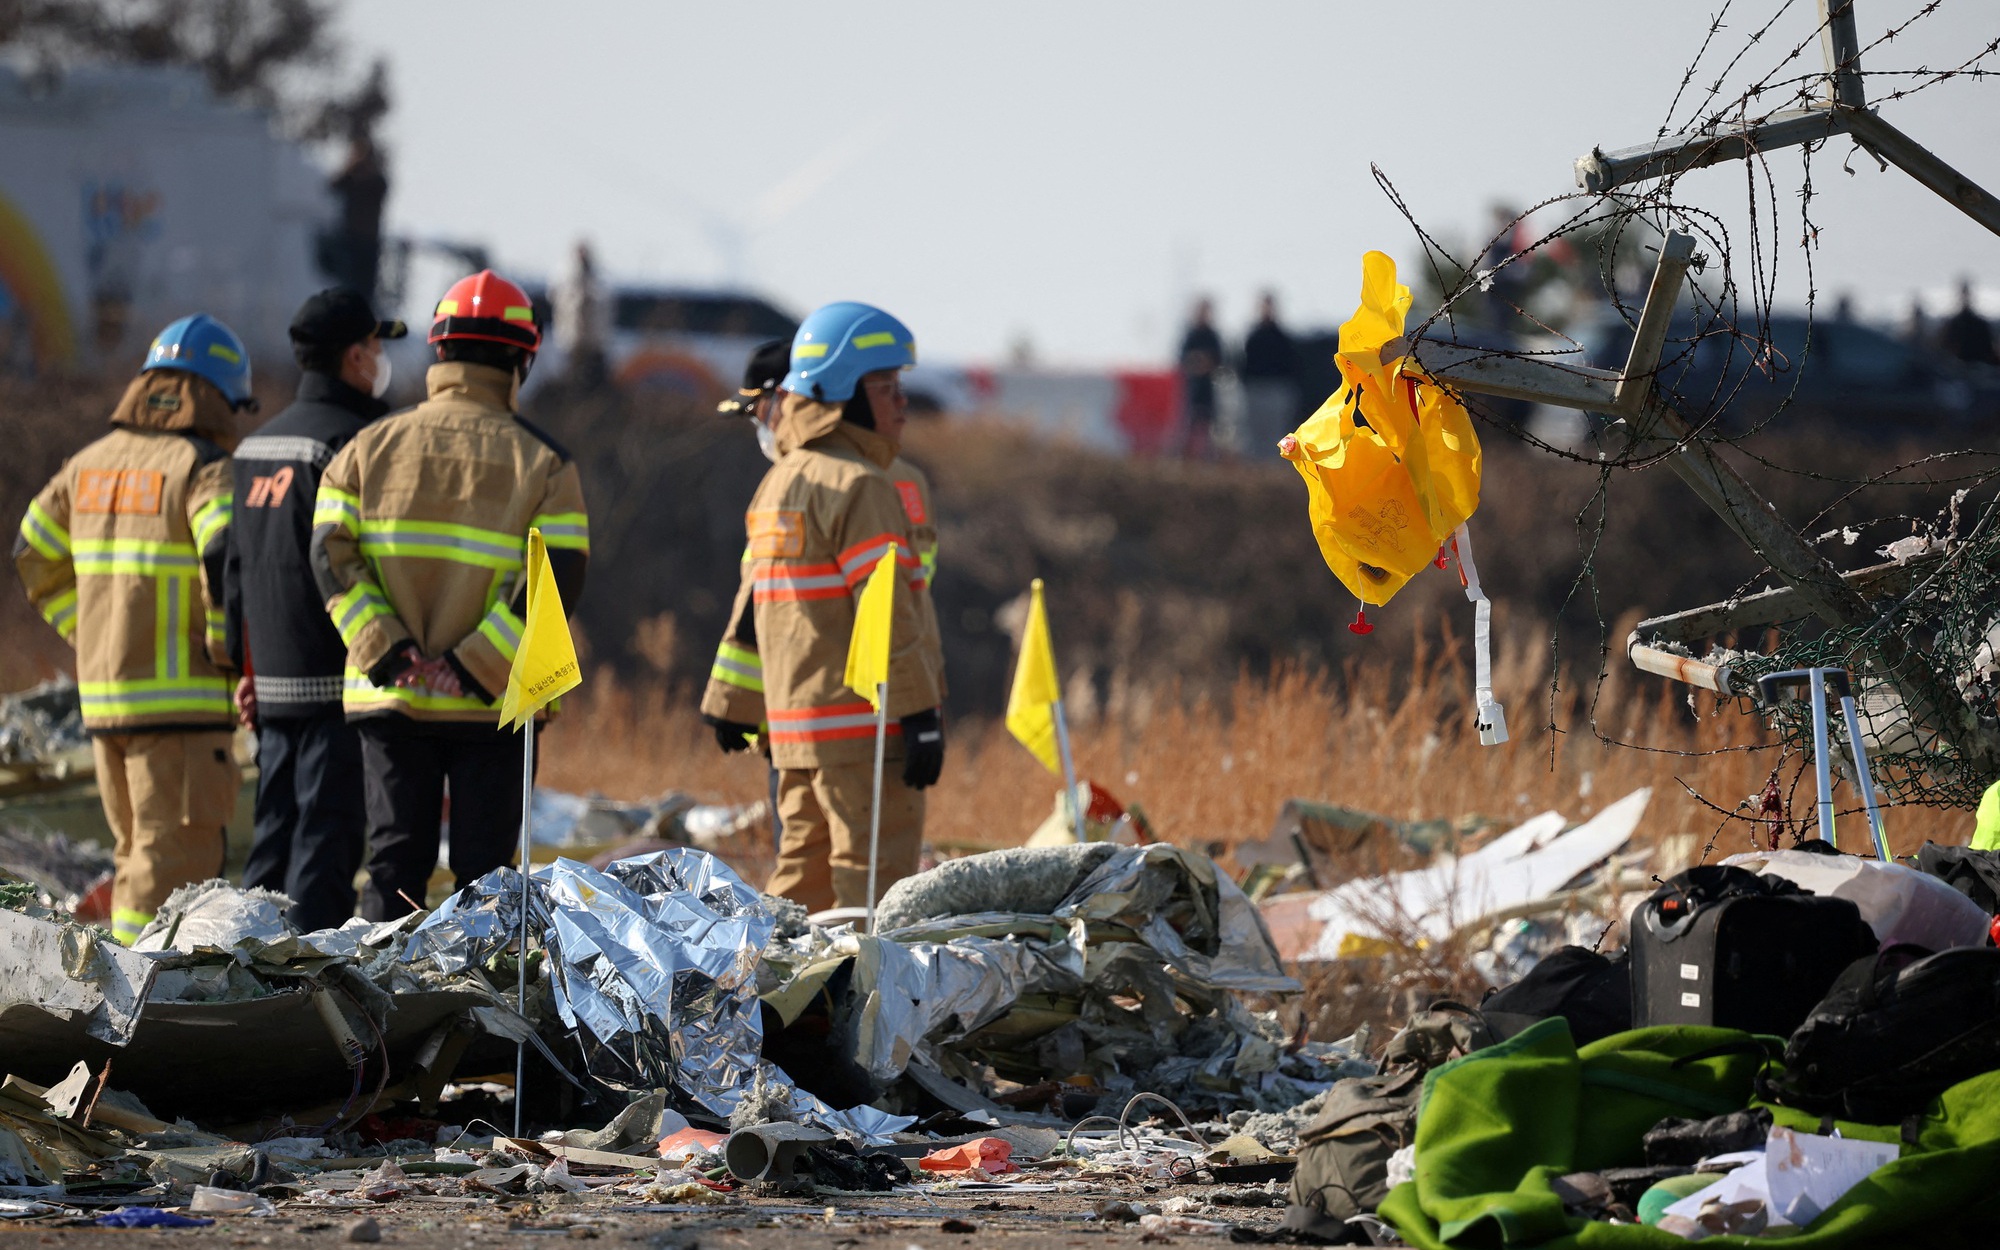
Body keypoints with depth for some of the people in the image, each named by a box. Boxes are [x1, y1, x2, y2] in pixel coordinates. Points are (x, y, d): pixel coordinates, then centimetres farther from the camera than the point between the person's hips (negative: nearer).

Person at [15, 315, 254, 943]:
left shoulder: (94, 462, 12)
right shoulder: (203, 469, -10)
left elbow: (37, 556, 19)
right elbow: (228, 560, -26)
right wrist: (229, 651, -11)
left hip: (103, 694, 7)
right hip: (180, 697, -7)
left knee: (142, 852, 18)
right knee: (172, 865, -6)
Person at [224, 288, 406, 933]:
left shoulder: (258, 444, 15)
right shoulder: (349, 440, -12)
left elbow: (236, 563, 18)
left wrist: (245, 664, 22)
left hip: (275, 682, 8)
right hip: (337, 680, -8)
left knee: (276, 833, 12)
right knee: (328, 834, -6)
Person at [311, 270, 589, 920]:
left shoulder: (371, 448, 4)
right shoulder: (543, 463, -2)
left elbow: (331, 557, -5)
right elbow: (558, 580, -12)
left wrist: (388, 654, -11)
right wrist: (477, 666, -15)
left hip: (387, 696, 2)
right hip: (493, 708, -2)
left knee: (395, 861, 6)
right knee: (483, 867, 4)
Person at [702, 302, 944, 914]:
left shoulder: (777, 484, 16)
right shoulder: (859, 485, -12)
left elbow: (752, 602, 20)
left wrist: (729, 704, 25)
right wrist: (921, 713, -19)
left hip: (794, 724, 9)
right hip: (862, 726, -9)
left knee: (804, 874, 14)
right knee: (873, 885, -7)